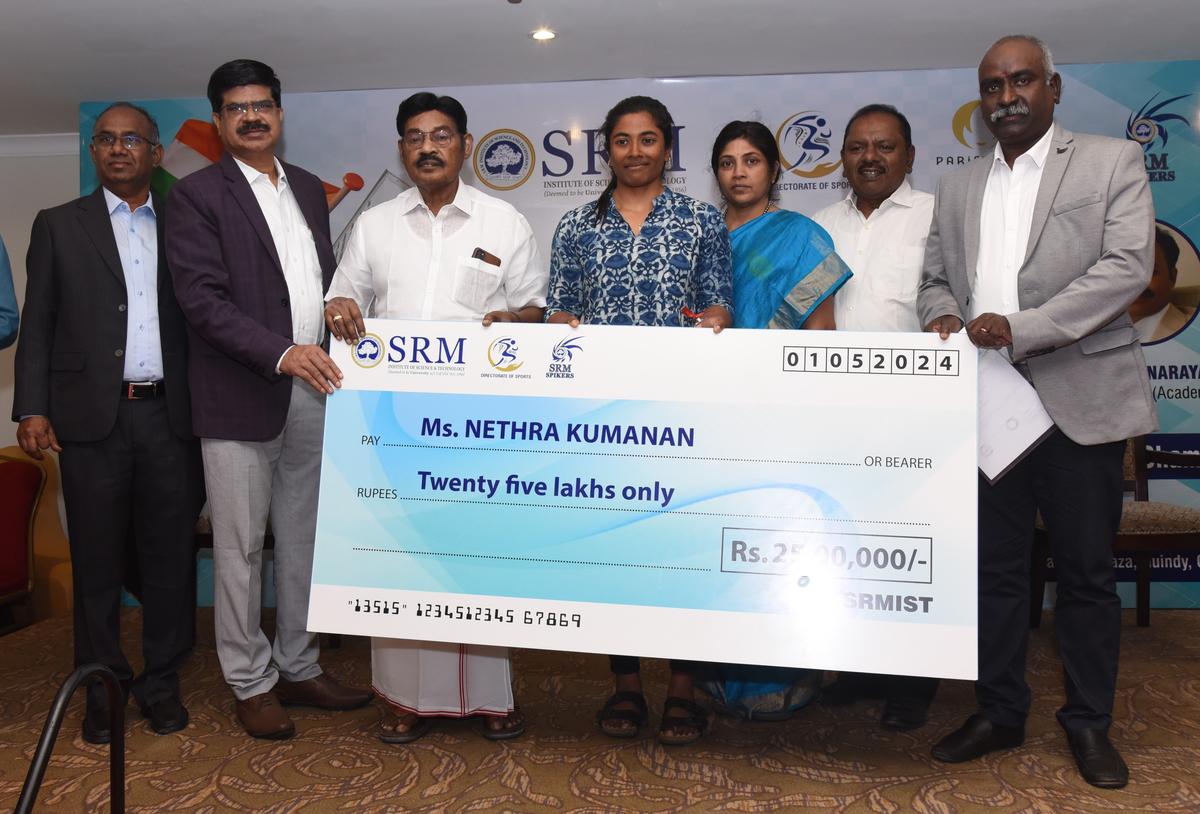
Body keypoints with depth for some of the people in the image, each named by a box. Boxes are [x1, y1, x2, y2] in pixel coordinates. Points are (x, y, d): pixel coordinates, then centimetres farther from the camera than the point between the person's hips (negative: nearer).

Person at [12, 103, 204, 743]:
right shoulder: (58, 226, 9)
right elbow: (38, 323, 5)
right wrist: (32, 409, -5)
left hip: (169, 415, 1)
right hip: (92, 417, -1)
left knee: (170, 555, 5)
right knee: (97, 559, 7)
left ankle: (161, 682, 20)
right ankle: (103, 688, 21)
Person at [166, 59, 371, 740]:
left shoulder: (309, 189, 15)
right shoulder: (197, 195, -4)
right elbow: (202, 298, -13)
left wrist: (335, 356, 6)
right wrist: (282, 353, -23)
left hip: (313, 394, 6)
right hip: (242, 398, -5)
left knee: (304, 540, 13)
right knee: (241, 547, 5)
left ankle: (298, 667, 28)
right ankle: (251, 682, 20)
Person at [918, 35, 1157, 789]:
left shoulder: (1112, 161, 2)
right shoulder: (957, 186, 15)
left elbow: (1128, 265, -10)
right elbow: (936, 277, 15)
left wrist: (1021, 327, -20)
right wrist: (943, 316, -9)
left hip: (1081, 401, -3)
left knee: (1086, 570, 6)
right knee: (995, 566, 11)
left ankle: (1090, 724, 22)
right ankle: (999, 712, 25)